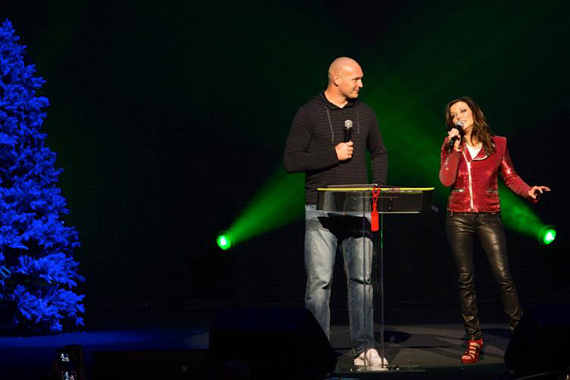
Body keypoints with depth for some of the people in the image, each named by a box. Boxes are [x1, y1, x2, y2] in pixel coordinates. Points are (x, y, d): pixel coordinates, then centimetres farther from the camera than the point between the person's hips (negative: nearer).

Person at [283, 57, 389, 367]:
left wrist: (378, 186, 7)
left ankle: (364, 348, 9)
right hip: (321, 210, -4)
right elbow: (291, 161, -8)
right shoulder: (309, 114, -2)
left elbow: (379, 154, 24)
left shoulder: (365, 113, 12)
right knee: (319, 281, -5)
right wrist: (334, 153, -13)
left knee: (361, 279, 3)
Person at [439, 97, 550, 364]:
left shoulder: (498, 144, 4)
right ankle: (474, 339, 7)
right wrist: (455, 148, -10)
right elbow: (446, 180, -6)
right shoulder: (450, 146, 7)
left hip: (489, 217, -1)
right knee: (465, 279, 1)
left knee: (503, 276, -12)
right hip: (459, 218, 2)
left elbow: (510, 177, 7)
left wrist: (528, 191, -12)